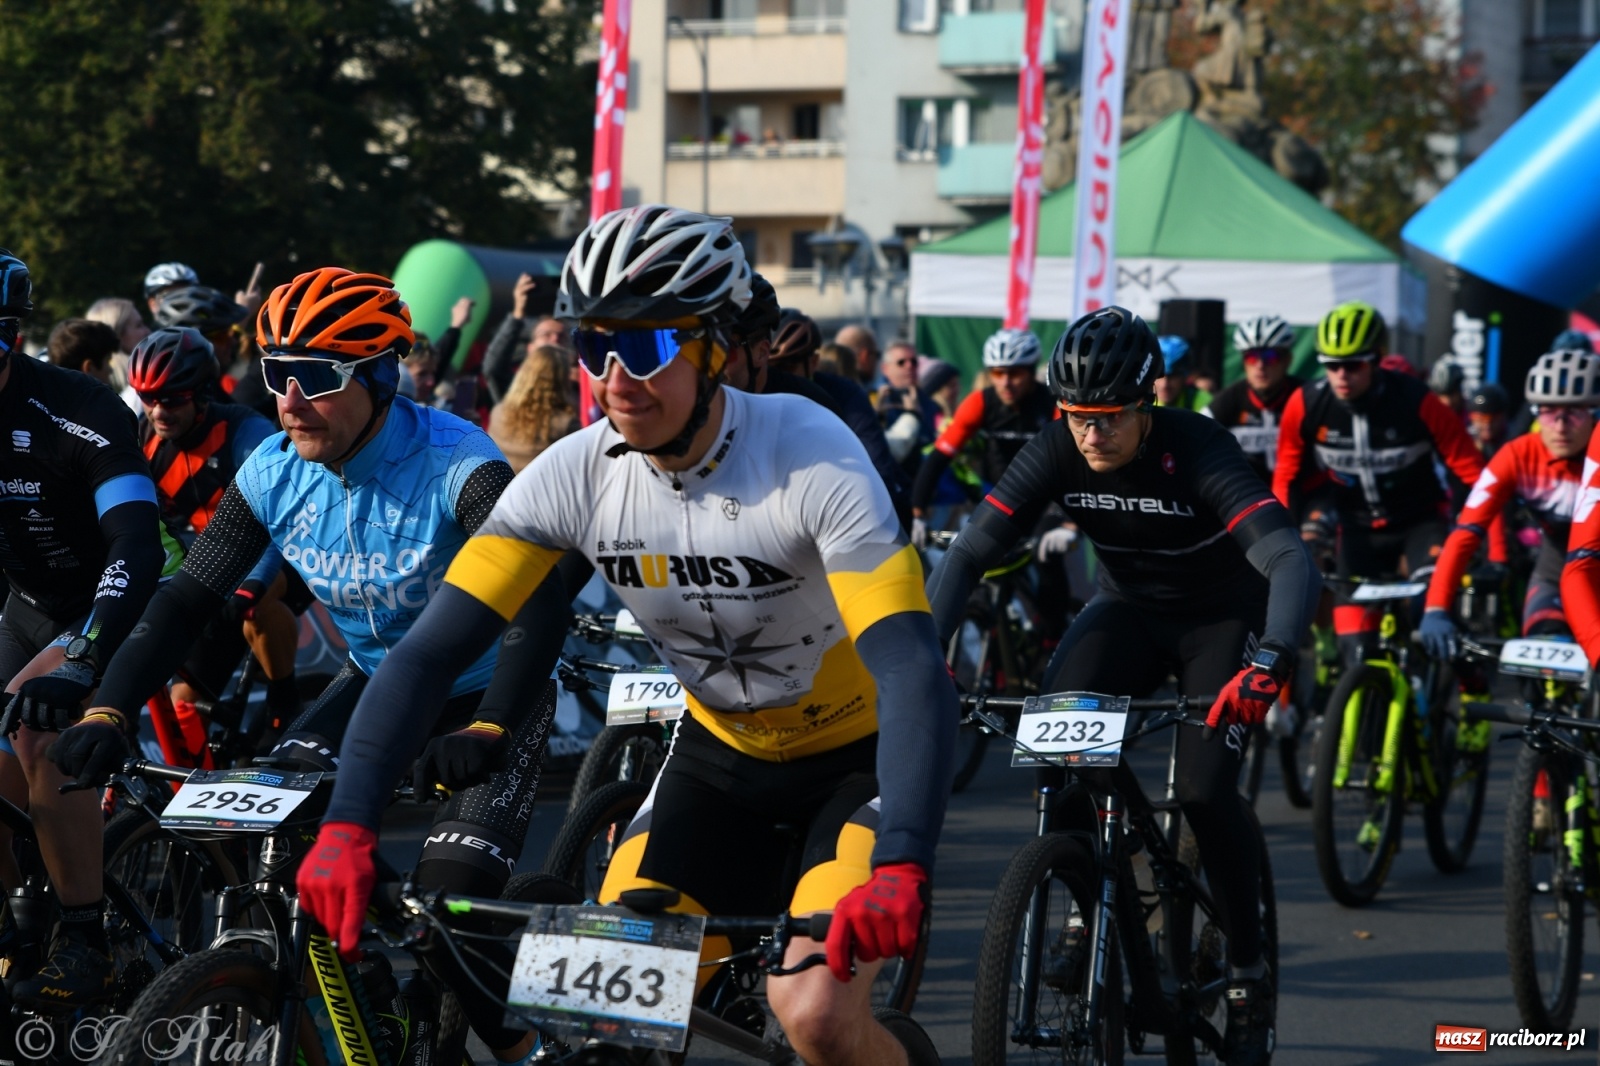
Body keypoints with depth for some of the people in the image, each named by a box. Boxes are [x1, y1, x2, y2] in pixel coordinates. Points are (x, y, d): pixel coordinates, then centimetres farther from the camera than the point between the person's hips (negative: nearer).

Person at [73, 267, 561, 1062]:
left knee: (453, 894, -23)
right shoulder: (274, 474, -11)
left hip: (486, 697, -5)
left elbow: (536, 603, -38)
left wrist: (487, 731, -52)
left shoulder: (454, 465, -28)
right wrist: (106, 714, -26)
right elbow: (185, 601, -11)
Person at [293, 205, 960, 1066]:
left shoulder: (812, 459, -29)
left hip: (857, 758, -4)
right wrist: (346, 828, -33)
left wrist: (899, 871, -53)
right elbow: (433, 649, -19)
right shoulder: (574, 476, -17)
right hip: (722, 752, 4)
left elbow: (913, 673, -38)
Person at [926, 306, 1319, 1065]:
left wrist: (1270, 661, -59)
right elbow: (968, 553, -22)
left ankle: (1248, 973, -1)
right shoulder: (1056, 452, -20)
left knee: (1203, 788, -21)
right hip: (1128, 609, 3)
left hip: (1223, 616, -3)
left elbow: (1289, 560, -41)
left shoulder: (1198, 451, -31)